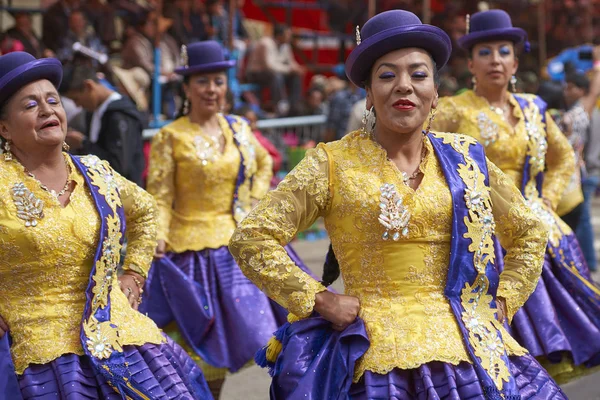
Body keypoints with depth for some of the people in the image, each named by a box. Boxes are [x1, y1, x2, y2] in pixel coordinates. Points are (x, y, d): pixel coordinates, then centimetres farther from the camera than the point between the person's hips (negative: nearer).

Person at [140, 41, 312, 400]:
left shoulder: (239, 129, 9)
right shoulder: (171, 137, -5)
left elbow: (264, 164, 27)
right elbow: (159, 196, -8)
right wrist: (158, 237, -23)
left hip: (241, 246, 5)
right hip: (195, 249, -4)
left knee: (259, 331, 3)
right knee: (206, 349, -1)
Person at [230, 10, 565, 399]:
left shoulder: (466, 160, 7)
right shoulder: (333, 164, -3)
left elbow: (530, 234, 20)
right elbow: (251, 238, -4)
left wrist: (501, 305, 9)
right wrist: (319, 300, -8)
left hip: (466, 344, 3)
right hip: (374, 351, -3)